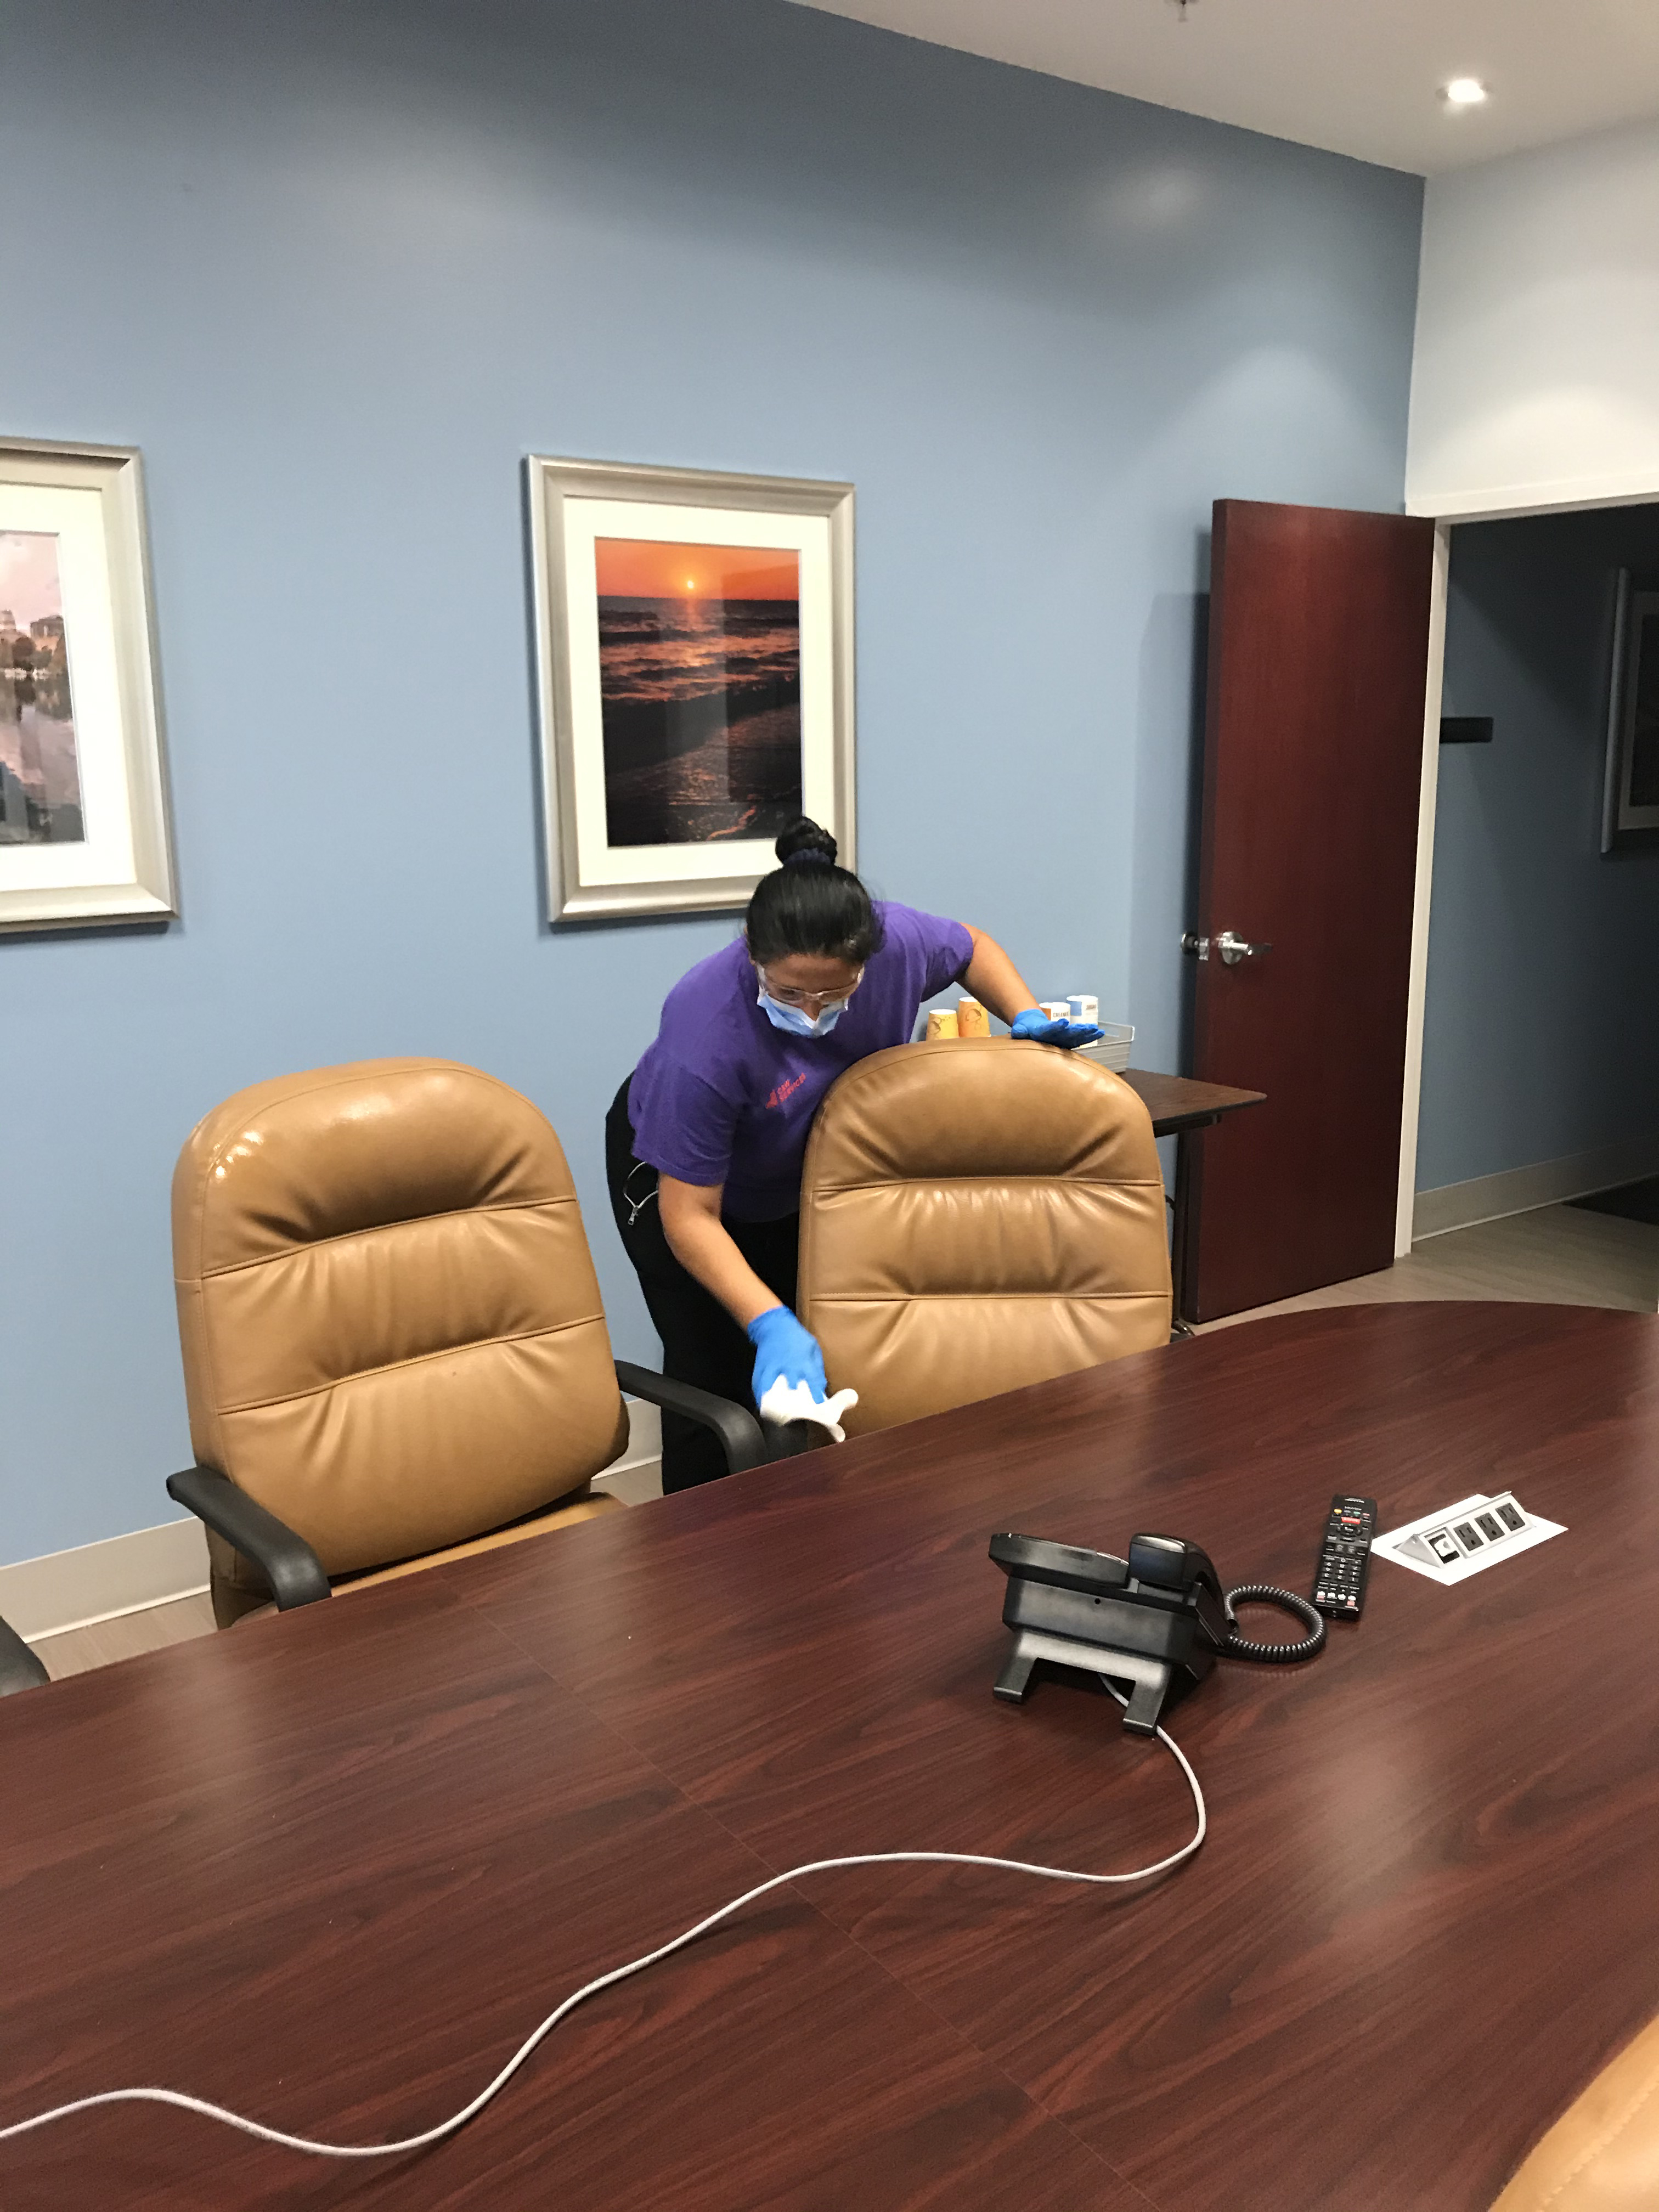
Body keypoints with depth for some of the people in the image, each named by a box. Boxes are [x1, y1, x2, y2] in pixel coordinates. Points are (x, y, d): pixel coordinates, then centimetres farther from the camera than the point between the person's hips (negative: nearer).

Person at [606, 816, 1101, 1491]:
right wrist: (772, 1327, -41)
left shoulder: (896, 940, -29)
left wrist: (1027, 1018, -16)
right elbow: (690, 1217, -32)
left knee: (823, 1369, 4)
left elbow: (970, 946, -2)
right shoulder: (705, 1035, -40)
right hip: (676, 1164, -4)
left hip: (808, 1174, 5)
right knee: (715, 1370, -10)